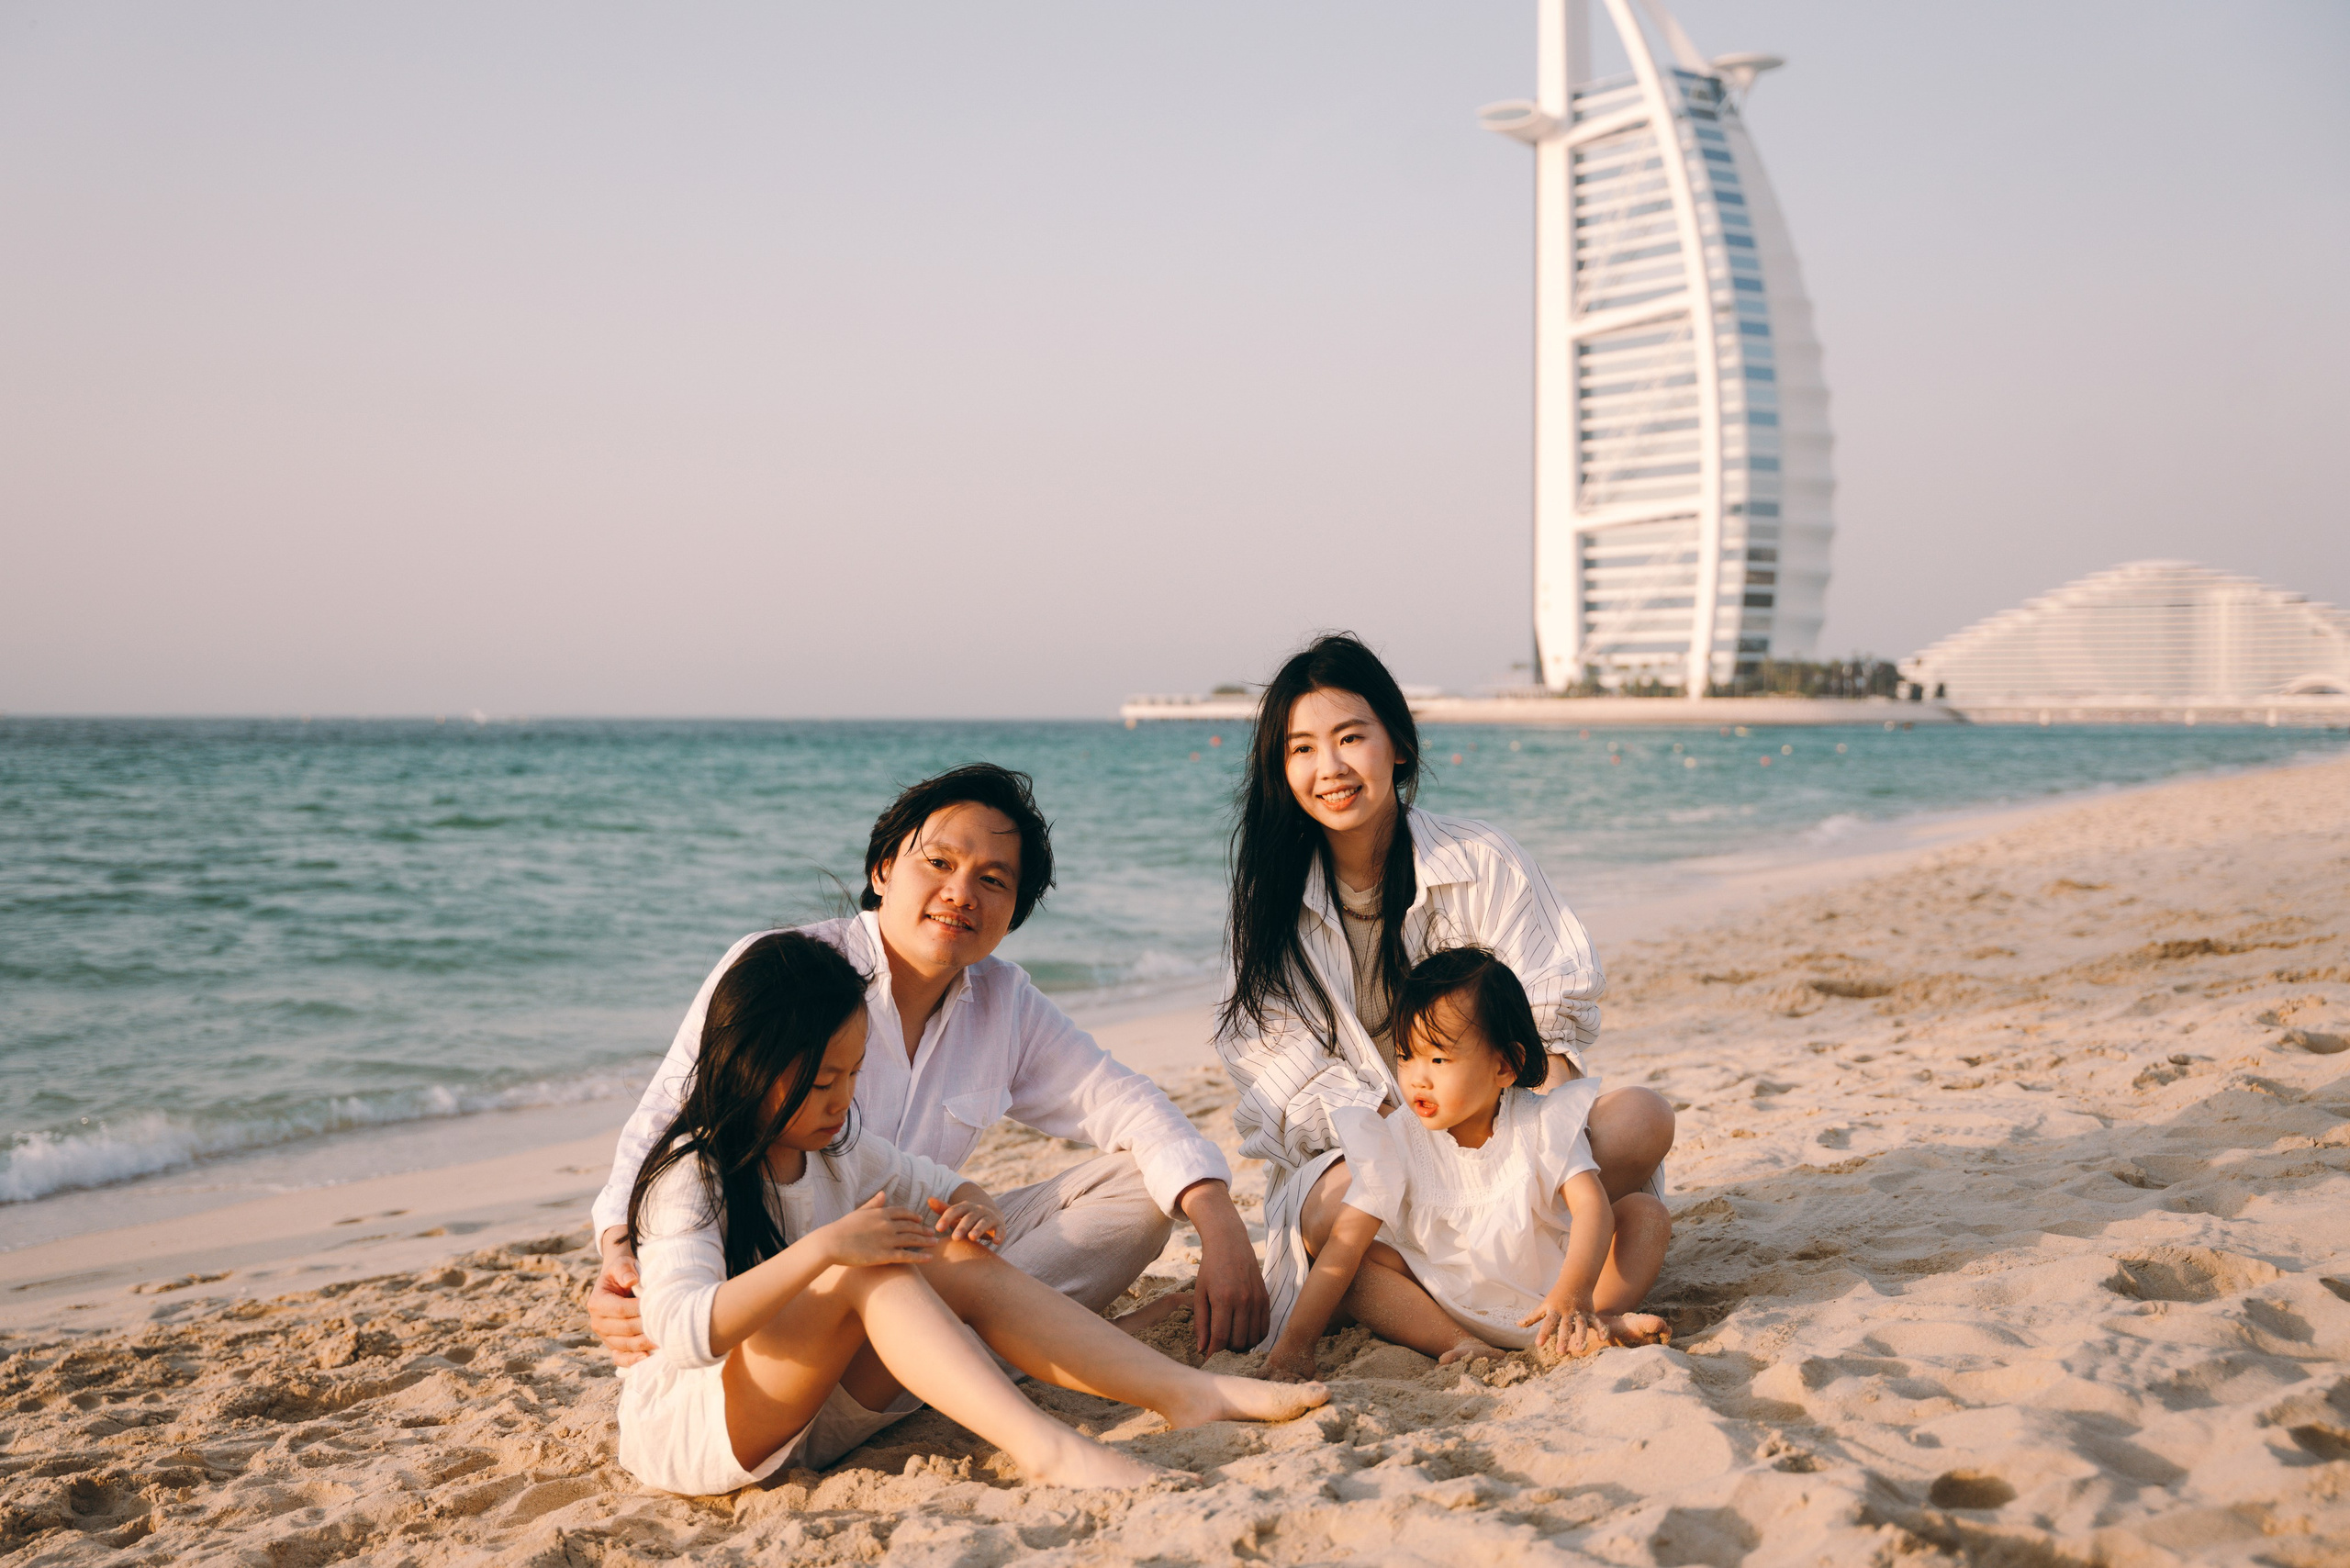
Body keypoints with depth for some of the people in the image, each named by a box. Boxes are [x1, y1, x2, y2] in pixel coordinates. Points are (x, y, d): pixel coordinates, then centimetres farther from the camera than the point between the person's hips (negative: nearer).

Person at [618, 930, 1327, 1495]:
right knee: (869, 1273, -32)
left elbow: (946, 1187, 16)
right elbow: (682, 1328, -34)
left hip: (810, 1410, 7)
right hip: (686, 1425, -7)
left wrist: (977, 1209, -9)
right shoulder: (690, 1175, -18)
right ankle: (1039, 1447, -45)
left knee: (965, 1265, -16)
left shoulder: (837, 1150, 6)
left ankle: (1187, 1391, -24)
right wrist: (823, 1249, -40)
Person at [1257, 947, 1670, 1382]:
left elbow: (1591, 1205, -23)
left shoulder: (1543, 1122, -13)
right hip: (1451, 1304, 1)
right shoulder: (1396, 1141, -13)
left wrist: (1574, 1293, -42)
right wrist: (1295, 1344, -26)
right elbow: (1344, 1245, -18)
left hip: (1545, 1290, 0)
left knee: (1645, 1210, -15)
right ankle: (1460, 1346, -33)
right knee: (1365, 1262, -22)